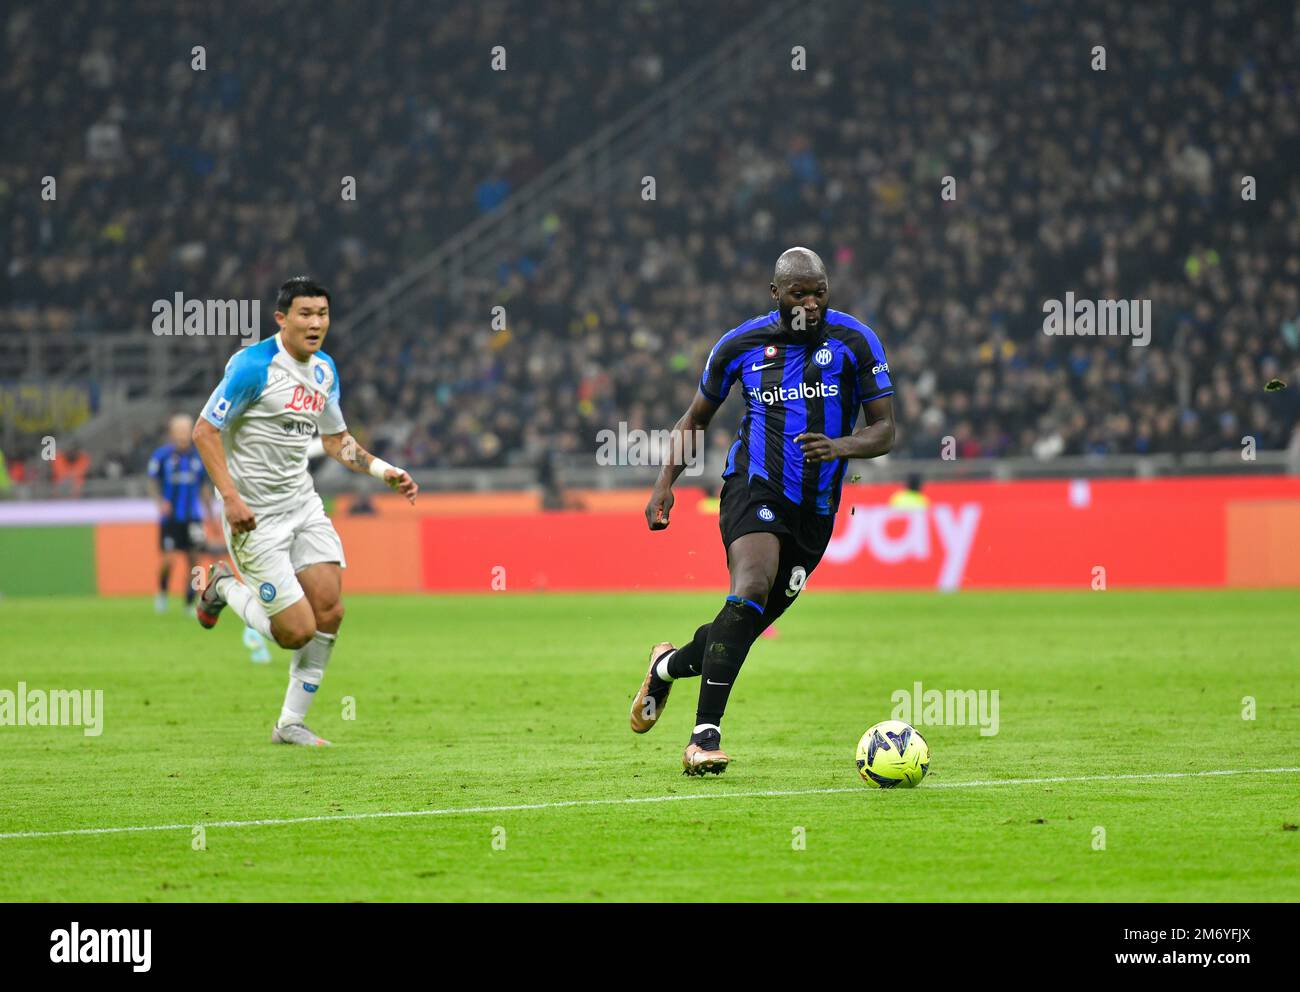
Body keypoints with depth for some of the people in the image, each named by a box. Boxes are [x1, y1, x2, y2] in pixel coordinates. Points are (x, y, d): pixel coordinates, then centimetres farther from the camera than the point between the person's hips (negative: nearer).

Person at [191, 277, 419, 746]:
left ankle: (291, 724, 11)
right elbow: (205, 431, -15)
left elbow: (337, 440, 21)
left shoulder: (324, 370, 8)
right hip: (254, 514, -7)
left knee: (329, 612, -3)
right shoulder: (253, 365, -16)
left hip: (302, 503, 7)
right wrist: (230, 496, -23)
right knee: (297, 631, -10)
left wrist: (385, 471, 7)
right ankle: (224, 586, 19)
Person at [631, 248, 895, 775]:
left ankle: (667, 666, 40)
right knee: (751, 589, -29)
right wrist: (666, 483, 4)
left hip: (817, 509, 2)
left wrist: (841, 445, -22)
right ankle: (705, 734, -28)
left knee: (746, 627, 6)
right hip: (754, 488, -2)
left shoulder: (855, 341, -2)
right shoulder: (741, 344, 1)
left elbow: (884, 430, -1)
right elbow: (696, 416, 15)